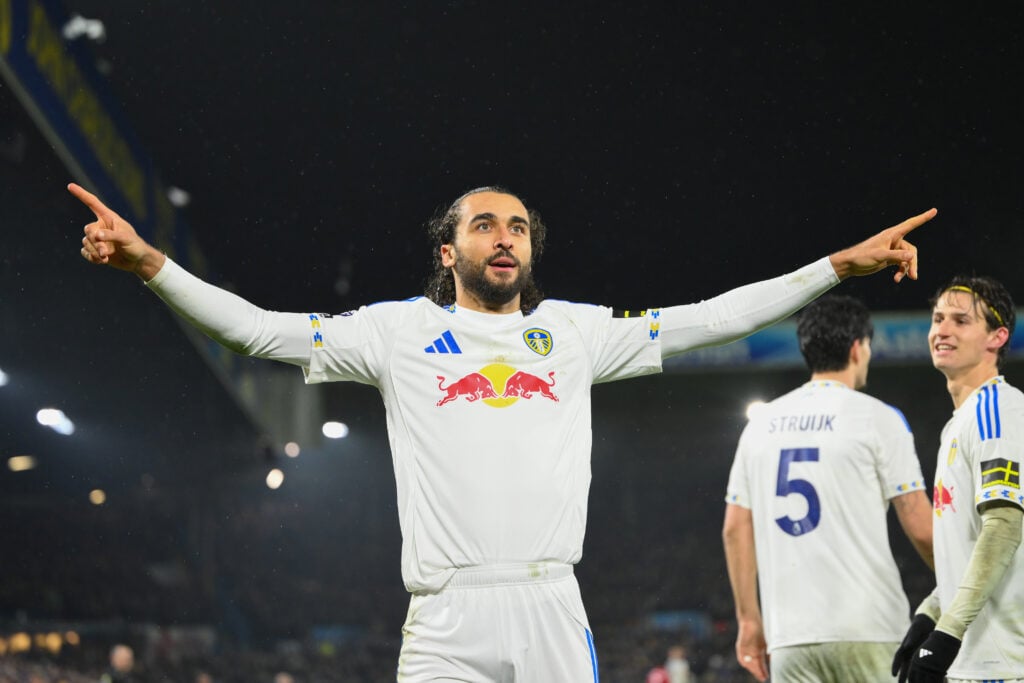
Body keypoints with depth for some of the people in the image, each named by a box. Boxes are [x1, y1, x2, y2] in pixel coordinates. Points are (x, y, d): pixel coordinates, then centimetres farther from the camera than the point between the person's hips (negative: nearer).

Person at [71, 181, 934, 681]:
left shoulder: (575, 330, 18)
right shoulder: (401, 329, 12)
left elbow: (710, 319, 17)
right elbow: (258, 330, 8)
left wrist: (844, 264, 12)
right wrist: (148, 262, -4)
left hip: (553, 613, 2)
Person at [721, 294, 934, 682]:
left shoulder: (761, 423, 13)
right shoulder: (877, 417, -1)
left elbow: (735, 529, 11)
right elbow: (921, 529, -4)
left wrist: (749, 620, 16)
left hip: (790, 635, 4)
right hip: (866, 631, -4)